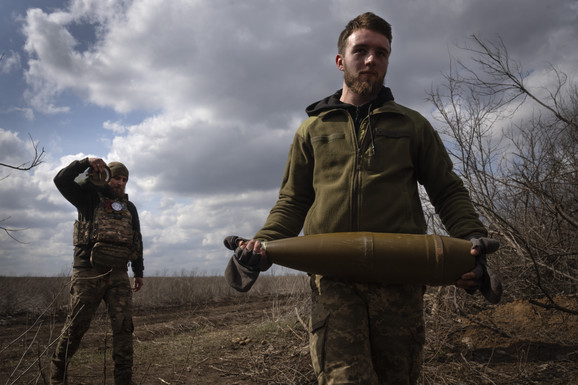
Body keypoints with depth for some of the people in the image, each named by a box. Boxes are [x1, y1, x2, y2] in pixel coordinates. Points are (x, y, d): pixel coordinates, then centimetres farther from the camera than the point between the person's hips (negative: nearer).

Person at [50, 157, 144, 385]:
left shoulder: (129, 208, 16)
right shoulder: (90, 197, 7)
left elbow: (137, 241, 19)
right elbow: (61, 181, -6)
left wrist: (139, 272, 17)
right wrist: (86, 163, -15)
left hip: (118, 275, 3)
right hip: (88, 273, -3)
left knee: (123, 327, -3)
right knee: (76, 326, 3)